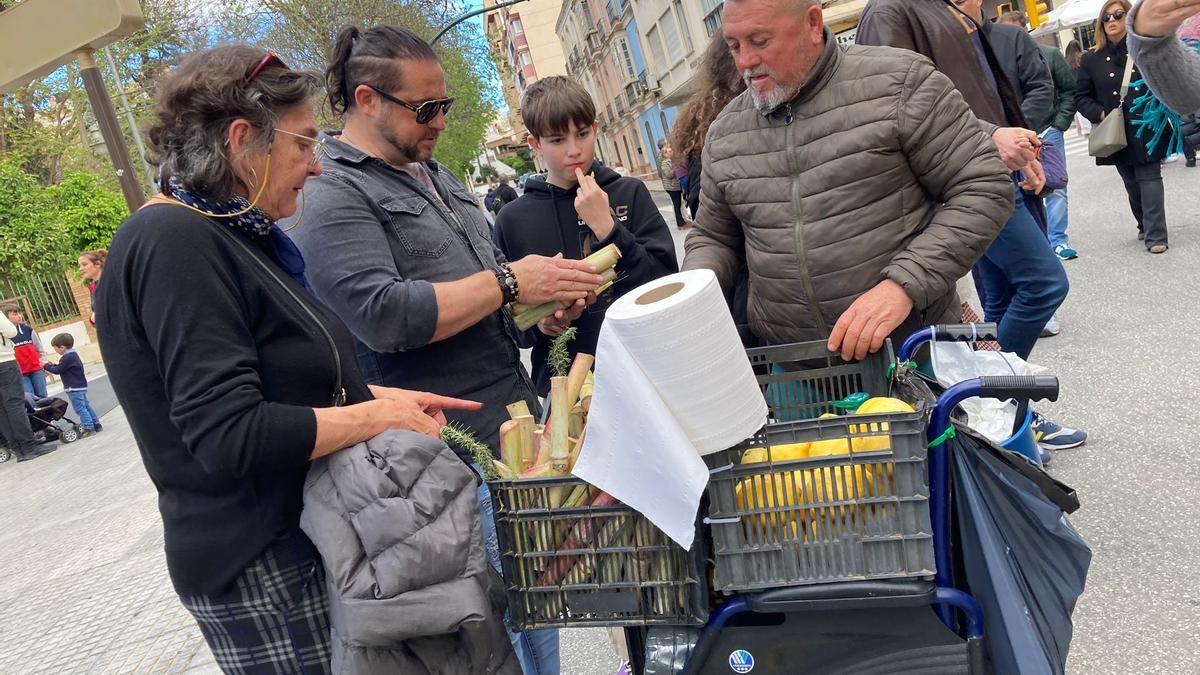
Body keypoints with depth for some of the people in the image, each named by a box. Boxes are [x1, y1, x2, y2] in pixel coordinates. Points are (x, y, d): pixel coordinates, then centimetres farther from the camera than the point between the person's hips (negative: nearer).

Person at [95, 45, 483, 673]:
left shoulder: (224, 234, 9)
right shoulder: (173, 243, -21)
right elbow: (230, 436, -28)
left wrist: (379, 395, 4)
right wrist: (378, 416, -17)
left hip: (304, 540, 9)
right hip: (263, 573, -9)